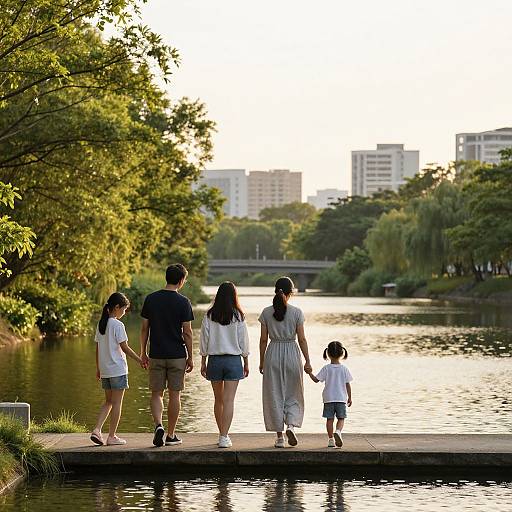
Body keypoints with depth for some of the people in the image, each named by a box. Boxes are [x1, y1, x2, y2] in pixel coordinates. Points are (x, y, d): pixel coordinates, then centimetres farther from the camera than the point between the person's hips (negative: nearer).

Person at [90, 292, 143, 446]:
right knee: (117, 403, 1)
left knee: (108, 401, 15)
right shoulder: (118, 325, -13)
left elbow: (97, 348, 12)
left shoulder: (101, 324, 8)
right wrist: (139, 359, -4)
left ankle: (97, 430, 0)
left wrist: (98, 369, 19)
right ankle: (112, 436, 4)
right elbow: (124, 347, -13)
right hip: (118, 369, -7)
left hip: (104, 370, 7)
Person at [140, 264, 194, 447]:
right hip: (177, 356, -2)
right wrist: (190, 357, 1)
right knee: (174, 394, 7)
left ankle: (158, 425, -14)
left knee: (156, 394, 9)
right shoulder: (183, 302, -7)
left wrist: (143, 353, 11)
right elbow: (187, 332, -6)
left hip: (156, 355, 2)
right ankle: (171, 435, 12)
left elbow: (144, 328, 3)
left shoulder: (151, 299, 1)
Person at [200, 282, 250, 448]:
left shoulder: (210, 316, -1)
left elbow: (204, 340, 1)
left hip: (214, 360, 2)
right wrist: (246, 363, 9)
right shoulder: (238, 316, -4)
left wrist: (203, 362, 9)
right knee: (228, 400, -4)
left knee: (218, 400, 15)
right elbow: (243, 341, -1)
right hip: (233, 359, -2)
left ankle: (222, 434, 24)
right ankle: (224, 437, -11)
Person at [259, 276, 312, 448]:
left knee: (275, 396, 6)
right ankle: (291, 426, -11)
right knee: (293, 395, 12)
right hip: (292, 352, -1)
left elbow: (263, 339, 1)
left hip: (273, 353, 1)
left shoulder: (266, 312, -2)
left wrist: (262, 361, 10)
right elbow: (302, 339, -4)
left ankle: (279, 437, 7)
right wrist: (307, 361, 2)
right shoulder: (297, 312, -5)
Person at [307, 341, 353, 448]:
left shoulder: (326, 369, -5)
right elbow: (348, 385, 0)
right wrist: (349, 398, 8)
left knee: (329, 419, 7)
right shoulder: (344, 369, -3)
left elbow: (316, 379, -3)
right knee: (341, 418, 7)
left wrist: (310, 373, 12)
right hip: (341, 399, 0)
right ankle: (338, 431, -20)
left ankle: (331, 439, 6)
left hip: (328, 399, 0)